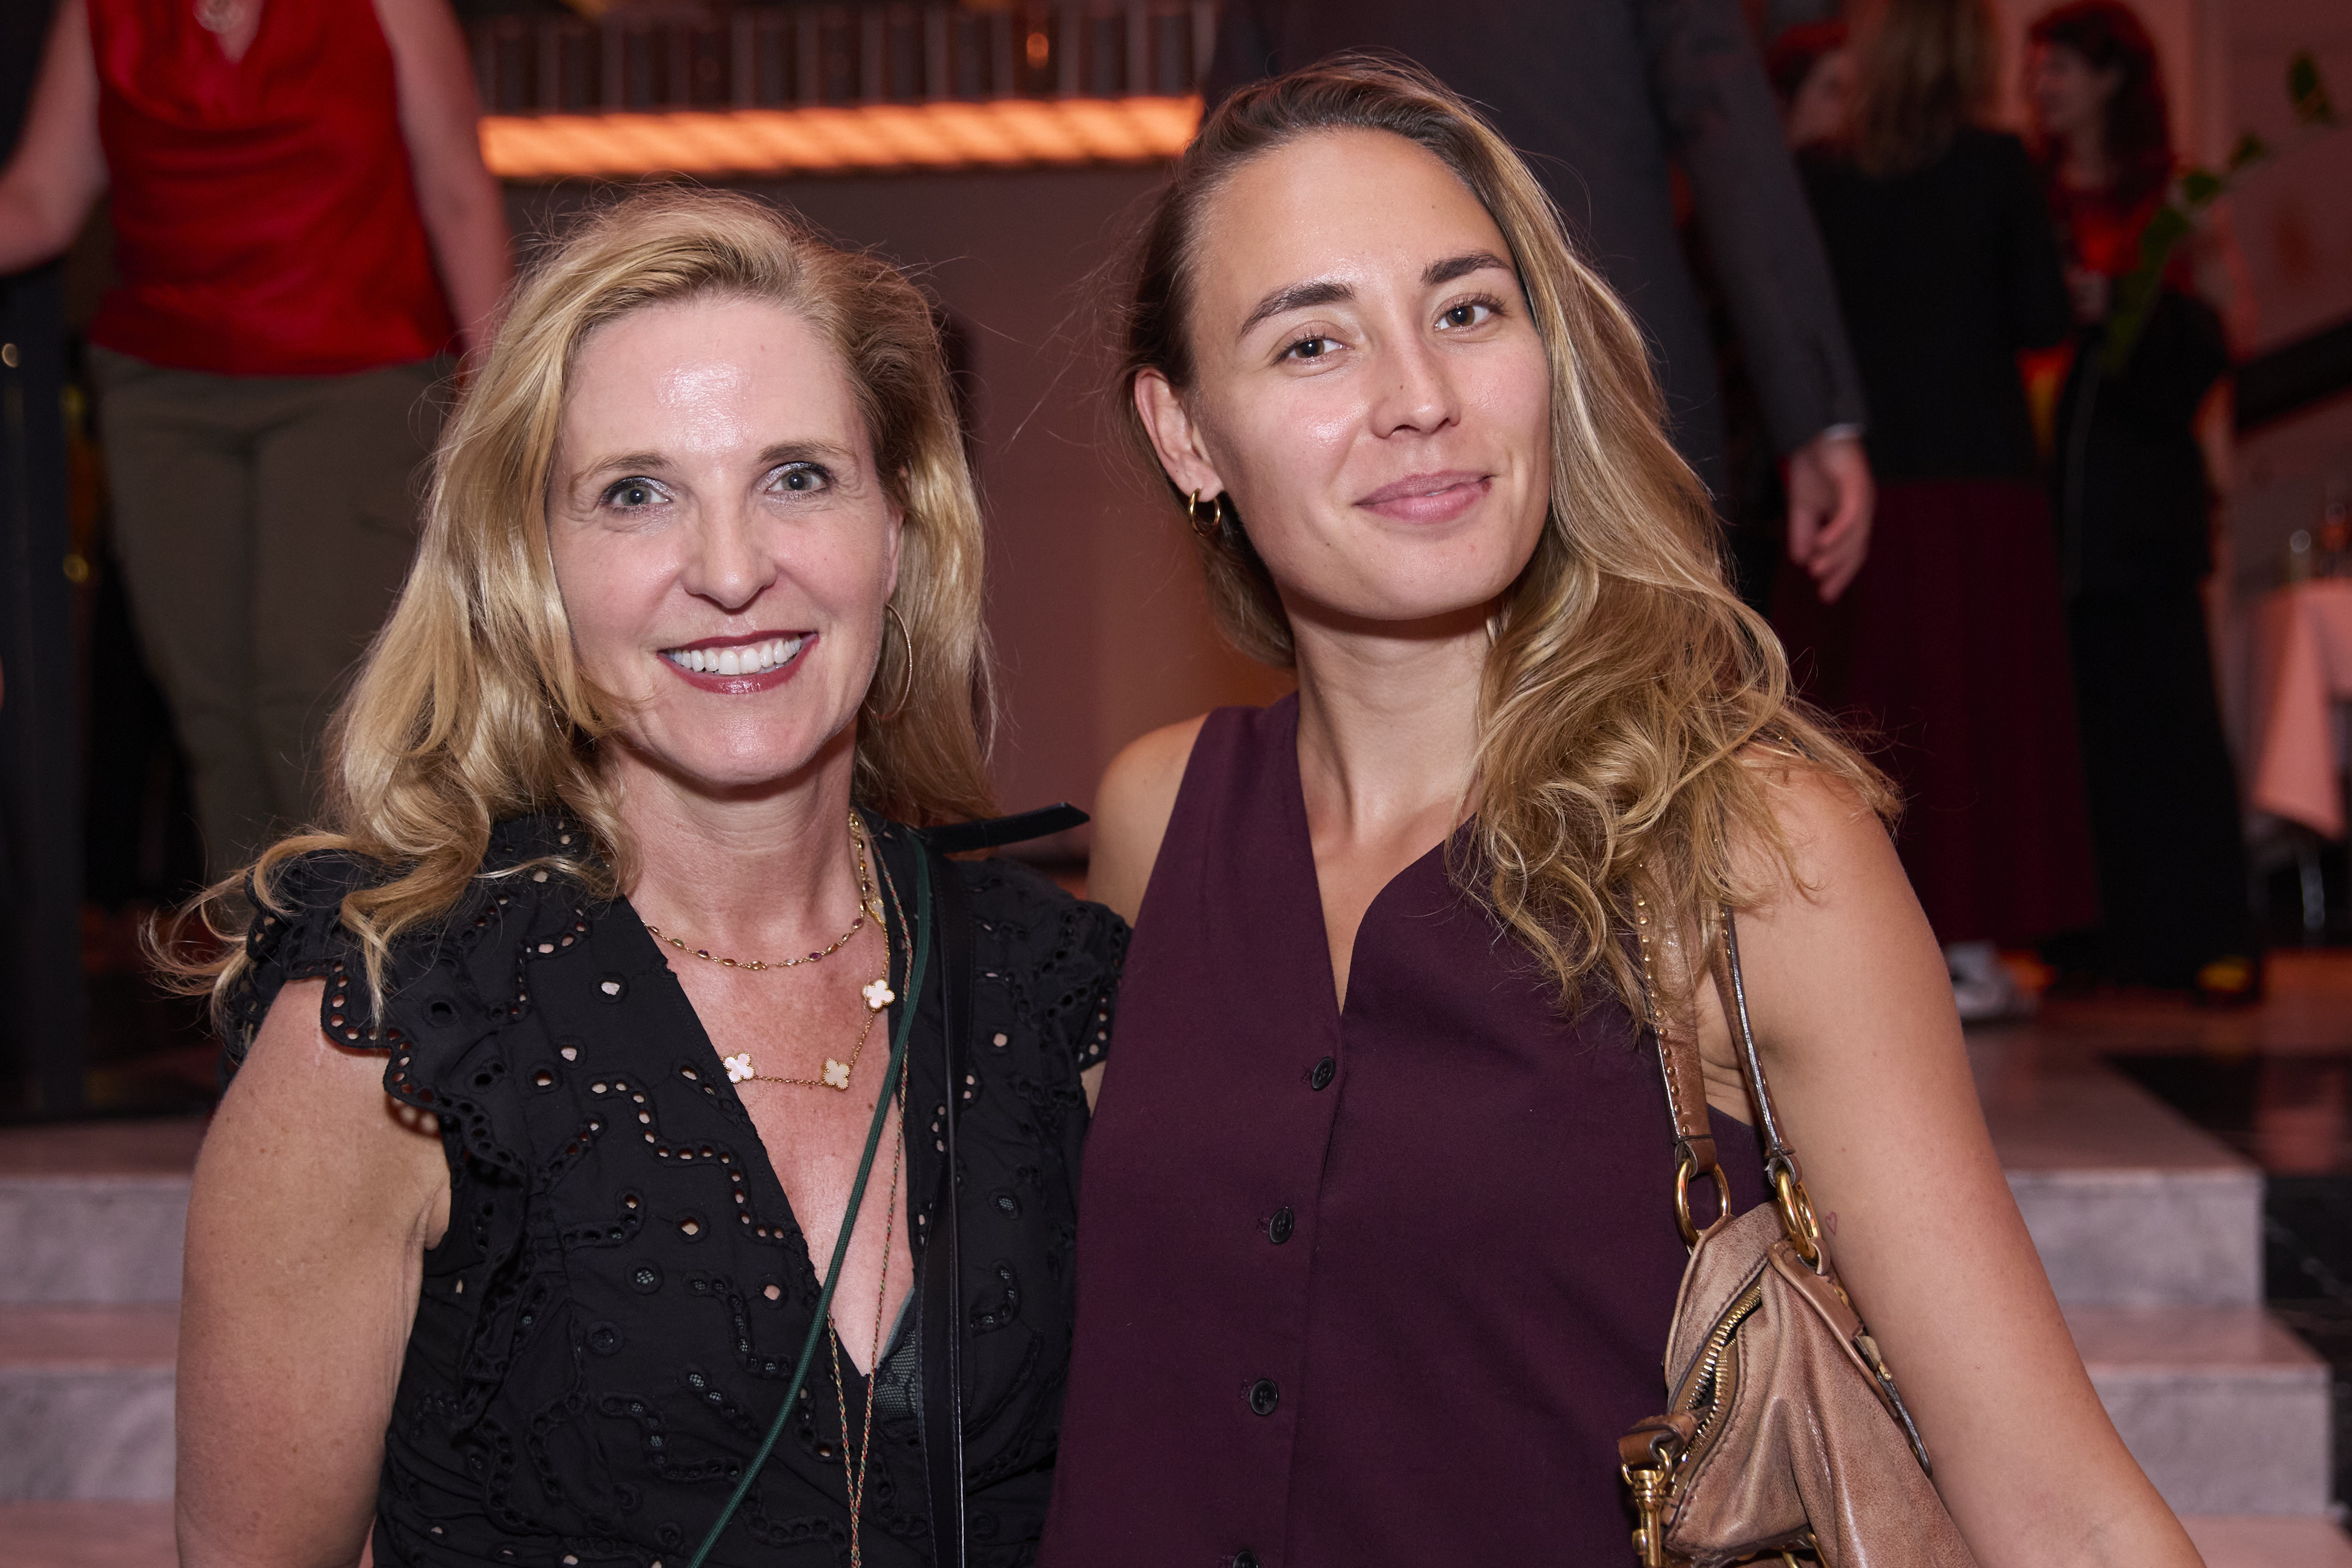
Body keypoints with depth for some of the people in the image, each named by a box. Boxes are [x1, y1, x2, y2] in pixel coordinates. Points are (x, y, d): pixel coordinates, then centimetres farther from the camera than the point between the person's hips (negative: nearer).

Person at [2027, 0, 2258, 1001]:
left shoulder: (2167, 203, 4)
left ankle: (2208, 938, 0)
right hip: (2042, 495, 3)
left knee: (2163, 713, -4)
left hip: (2139, 499, -3)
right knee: (2070, 718, 1)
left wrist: (2117, 306, -16)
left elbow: (2199, 355, -2)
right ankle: (2096, 929, 7)